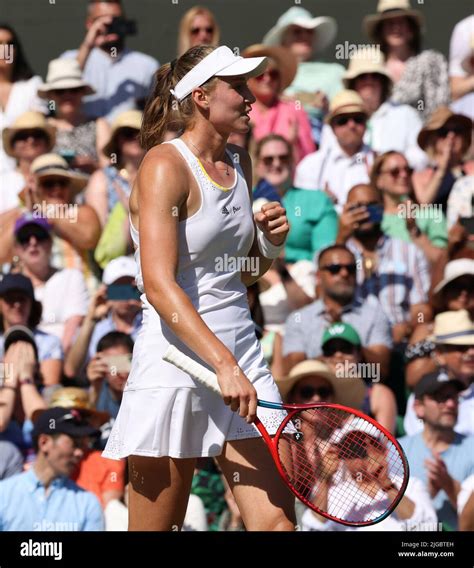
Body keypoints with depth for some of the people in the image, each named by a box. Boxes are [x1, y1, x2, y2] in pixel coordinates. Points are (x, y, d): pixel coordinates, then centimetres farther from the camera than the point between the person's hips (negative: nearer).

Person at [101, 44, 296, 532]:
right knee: (156, 527, 1)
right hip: (174, 366, -7)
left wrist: (271, 242, 3)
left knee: (277, 521, -4)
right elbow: (159, 286, -21)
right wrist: (224, 365, -29)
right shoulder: (165, 166, -10)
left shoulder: (239, 166, 13)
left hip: (241, 360, 7)